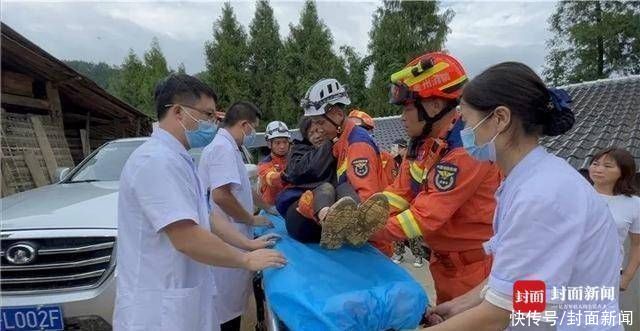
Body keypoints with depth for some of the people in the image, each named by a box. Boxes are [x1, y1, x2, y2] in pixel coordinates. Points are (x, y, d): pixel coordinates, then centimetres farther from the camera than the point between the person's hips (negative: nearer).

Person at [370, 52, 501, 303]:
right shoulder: (423, 140, 0)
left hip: (475, 265, -8)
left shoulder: (465, 150, -28)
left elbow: (426, 216, -28)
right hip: (444, 259, 8)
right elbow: (400, 193, -3)